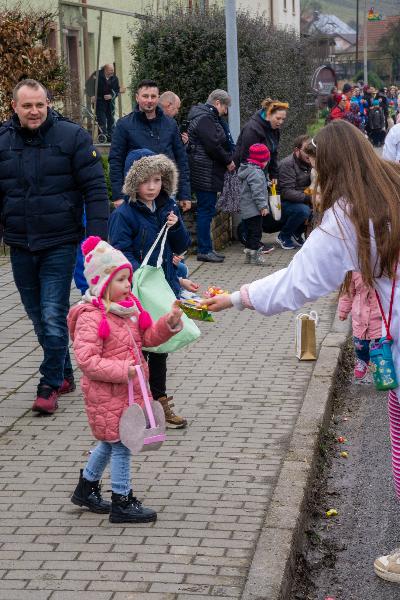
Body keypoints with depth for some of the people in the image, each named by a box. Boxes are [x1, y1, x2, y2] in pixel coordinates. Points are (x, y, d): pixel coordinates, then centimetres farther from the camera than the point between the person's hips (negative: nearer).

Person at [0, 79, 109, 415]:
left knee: (54, 316, -7)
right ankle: (64, 375, 28)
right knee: (38, 317, 12)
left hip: (59, 244, -4)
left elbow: (95, 189, -7)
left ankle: (50, 385, 5)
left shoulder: (72, 136, -6)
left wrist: (97, 235, -13)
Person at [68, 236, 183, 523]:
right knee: (121, 444, -2)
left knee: (110, 442, 20)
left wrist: (170, 323, -5)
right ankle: (122, 502, 9)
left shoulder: (129, 307, 6)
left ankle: (87, 488, 37)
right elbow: (87, 360, -25)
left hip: (128, 389, 9)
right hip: (107, 394, -9)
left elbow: (149, 336, 13)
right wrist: (123, 370, -29)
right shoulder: (90, 317, -21)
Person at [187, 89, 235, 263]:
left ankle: (206, 248, 18)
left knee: (207, 210, 12)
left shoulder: (211, 118, 19)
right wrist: (228, 161, -9)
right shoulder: (204, 118, -14)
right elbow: (213, 145, -21)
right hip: (206, 174, -11)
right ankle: (204, 250, -2)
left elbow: (218, 143, 21)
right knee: (206, 210, -6)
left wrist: (227, 160, 8)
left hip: (211, 173, 11)